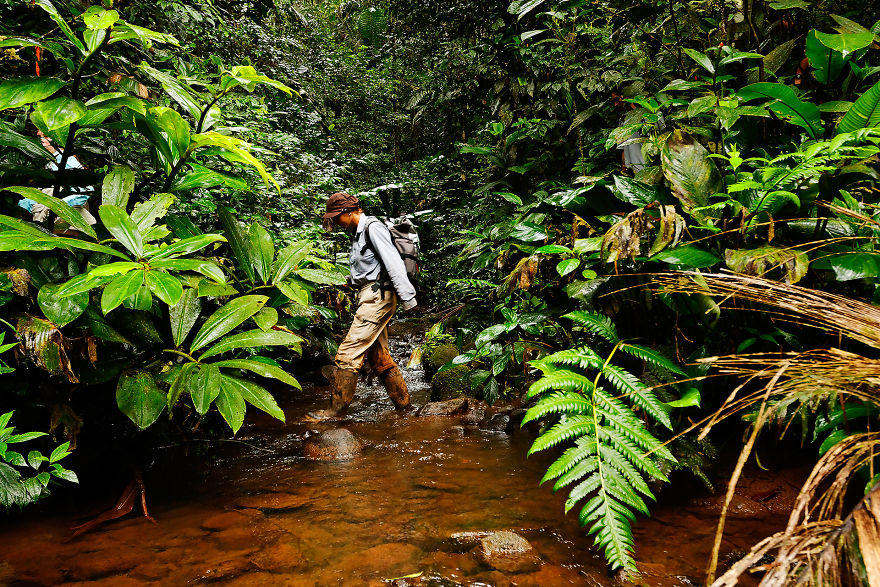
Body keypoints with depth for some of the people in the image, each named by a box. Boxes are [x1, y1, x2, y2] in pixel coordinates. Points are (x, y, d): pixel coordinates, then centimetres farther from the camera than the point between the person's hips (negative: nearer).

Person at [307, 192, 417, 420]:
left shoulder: (373, 227, -10)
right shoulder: (359, 233, 21)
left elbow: (394, 263, -18)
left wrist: (408, 300, -22)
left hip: (378, 297, -11)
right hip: (370, 298, 11)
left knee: (348, 353, -11)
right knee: (379, 357, 12)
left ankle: (336, 410, -4)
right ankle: (404, 405, 19)